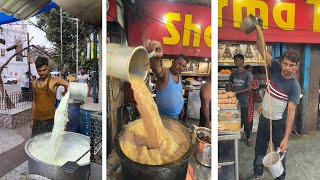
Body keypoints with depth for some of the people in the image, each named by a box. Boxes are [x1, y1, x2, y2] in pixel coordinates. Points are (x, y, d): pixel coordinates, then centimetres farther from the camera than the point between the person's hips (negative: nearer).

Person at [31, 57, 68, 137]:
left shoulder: (54, 81, -8)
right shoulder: (34, 83, 7)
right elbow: (34, 101, 15)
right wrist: (32, 119, 16)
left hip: (50, 119, -4)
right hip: (37, 120, 5)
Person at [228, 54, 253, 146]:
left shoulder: (247, 74, -4)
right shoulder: (233, 74, 9)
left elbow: (249, 88, -9)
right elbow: (229, 85, 13)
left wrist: (237, 92, -15)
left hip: (243, 102, -3)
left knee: (245, 120, 7)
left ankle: (248, 137, 23)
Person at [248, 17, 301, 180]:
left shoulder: (294, 86, -19)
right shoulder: (275, 68, -9)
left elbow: (291, 112, -20)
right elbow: (262, 49, -15)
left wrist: (286, 138, -24)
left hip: (278, 123, -4)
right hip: (263, 118, 5)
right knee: (259, 149, 20)